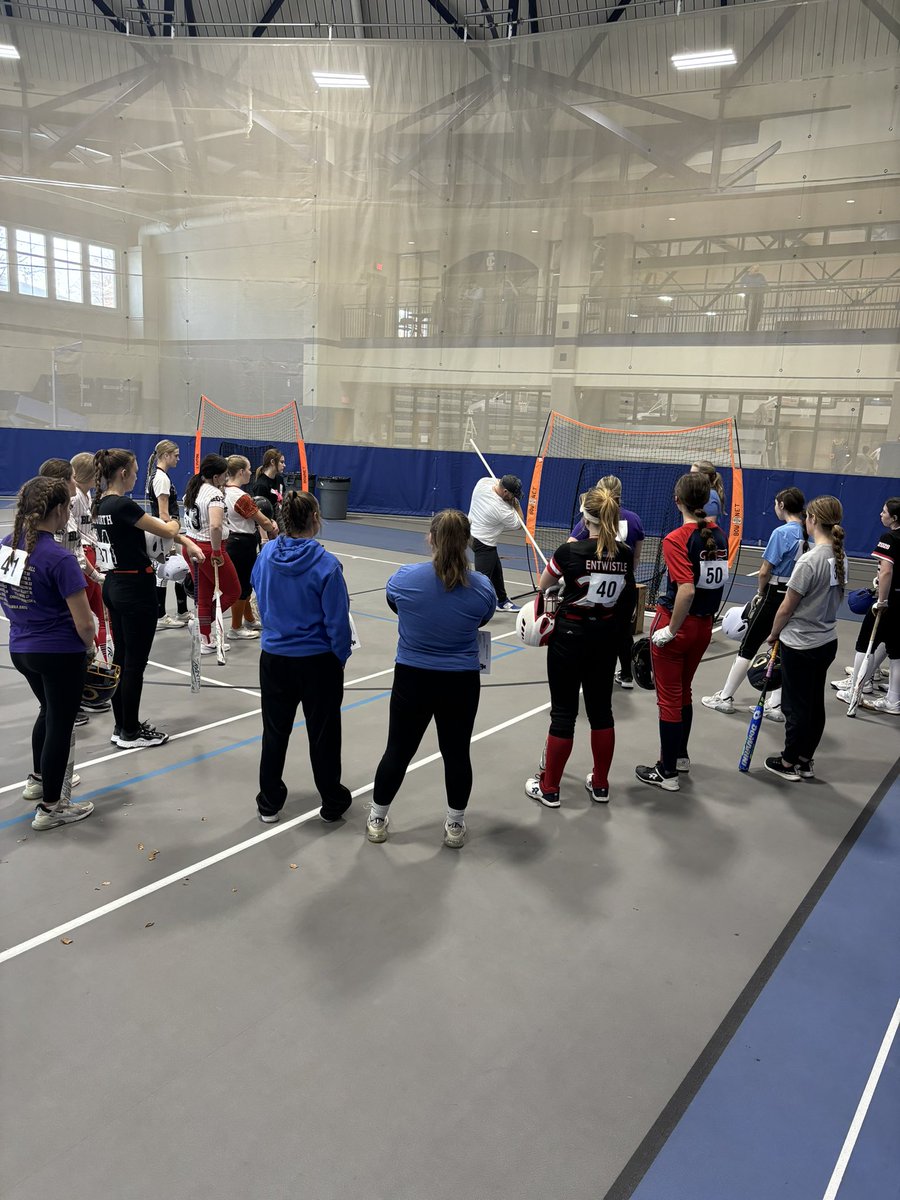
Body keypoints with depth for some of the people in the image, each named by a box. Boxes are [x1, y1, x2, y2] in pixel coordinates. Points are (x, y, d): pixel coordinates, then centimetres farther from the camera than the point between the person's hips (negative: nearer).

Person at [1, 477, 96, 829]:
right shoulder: (59, 558, -23)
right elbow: (84, 623, -22)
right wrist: (88, 647, -2)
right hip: (60, 654, -7)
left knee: (49, 712, 29)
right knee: (60, 725, 9)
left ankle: (39, 779, 46)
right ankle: (50, 807, 20)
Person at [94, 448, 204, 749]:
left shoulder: (102, 504, 9)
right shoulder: (123, 505, -20)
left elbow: (144, 527, 12)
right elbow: (166, 530, -14)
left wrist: (186, 542, 7)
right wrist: (173, 524, 10)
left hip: (113, 587, 10)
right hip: (136, 590, -9)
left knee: (121, 657, 15)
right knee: (135, 662, 0)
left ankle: (121, 727, 24)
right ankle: (130, 734, 11)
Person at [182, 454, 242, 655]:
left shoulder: (192, 489, 8)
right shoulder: (215, 494, -20)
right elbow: (215, 526, -33)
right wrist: (216, 552, -23)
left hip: (192, 546, 9)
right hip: (209, 549, -9)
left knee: (203, 597, 16)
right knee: (233, 592, 10)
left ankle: (205, 641, 22)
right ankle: (203, 623, 5)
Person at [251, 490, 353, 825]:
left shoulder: (266, 554, -6)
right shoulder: (326, 565, -20)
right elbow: (337, 621, -14)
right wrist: (341, 658, -1)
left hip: (274, 657, 4)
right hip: (318, 661, -3)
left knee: (275, 731, 18)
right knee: (323, 733, 13)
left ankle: (269, 804, 30)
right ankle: (332, 803, 28)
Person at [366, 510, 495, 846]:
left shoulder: (405, 577, -13)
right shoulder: (482, 587, -12)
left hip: (412, 679, 0)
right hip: (461, 683, 0)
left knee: (398, 750, 15)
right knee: (456, 753, 15)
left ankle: (377, 821, 31)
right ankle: (455, 826, 30)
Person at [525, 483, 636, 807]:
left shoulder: (570, 551, -16)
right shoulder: (625, 554, -4)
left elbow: (542, 585, 1)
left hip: (570, 636, -4)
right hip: (606, 636, 4)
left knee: (563, 712, 4)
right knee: (601, 709, 15)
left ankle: (548, 789, 15)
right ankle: (600, 785, 26)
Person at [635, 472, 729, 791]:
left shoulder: (676, 539, -19)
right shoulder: (718, 534, 0)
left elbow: (686, 591, -26)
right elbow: (718, 577, 9)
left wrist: (671, 630, -19)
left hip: (676, 624, -7)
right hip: (704, 626, 7)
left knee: (669, 699, 5)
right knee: (683, 693, 23)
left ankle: (667, 773, 15)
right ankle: (680, 756, 39)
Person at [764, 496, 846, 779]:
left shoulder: (810, 560, -22)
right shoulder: (839, 557, 2)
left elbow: (787, 608, -16)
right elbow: (835, 598, 11)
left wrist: (773, 635, 0)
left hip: (800, 645, -8)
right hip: (826, 641, 8)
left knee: (796, 705, 6)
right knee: (815, 703, 16)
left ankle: (789, 763, 19)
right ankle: (805, 761, 28)